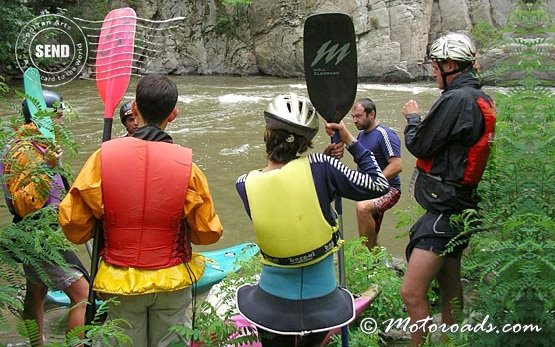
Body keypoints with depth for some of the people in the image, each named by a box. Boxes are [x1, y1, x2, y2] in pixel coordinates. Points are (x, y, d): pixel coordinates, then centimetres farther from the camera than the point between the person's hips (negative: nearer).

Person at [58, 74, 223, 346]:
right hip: (172, 282, 0)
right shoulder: (186, 163, -14)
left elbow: (73, 226, -9)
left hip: (120, 283, 1)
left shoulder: (104, 157, -13)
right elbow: (208, 232, -7)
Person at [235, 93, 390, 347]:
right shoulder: (319, 167, -19)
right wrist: (351, 142, -1)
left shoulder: (245, 184, -12)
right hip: (321, 303, 0)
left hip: (273, 305, 1)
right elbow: (379, 185, -8)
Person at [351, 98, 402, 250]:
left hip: (388, 189, -9)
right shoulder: (361, 134, 12)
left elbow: (397, 166, -23)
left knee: (363, 207, -37)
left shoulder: (384, 134, -14)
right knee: (371, 240, 13)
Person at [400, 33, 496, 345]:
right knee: (450, 288, 22)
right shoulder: (482, 99, 12)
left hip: (445, 211, -11)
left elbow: (419, 145, -14)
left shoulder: (456, 100, -18)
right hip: (458, 206, 11)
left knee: (412, 293, -12)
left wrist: (413, 118, 4)